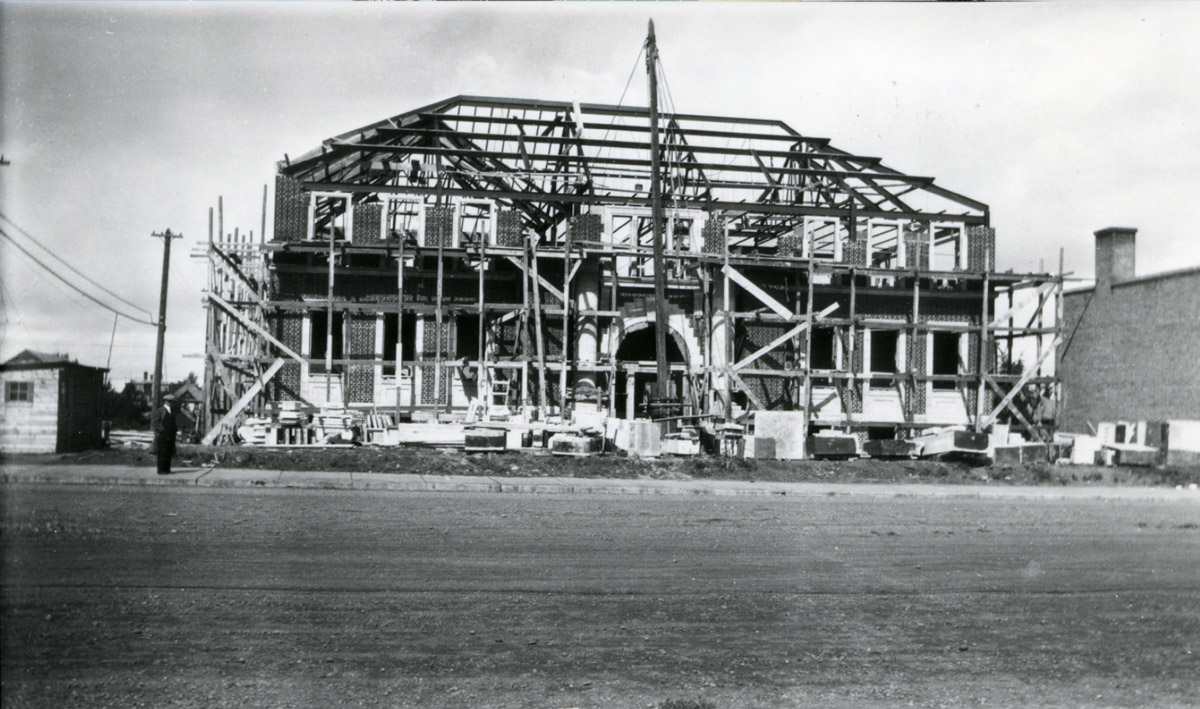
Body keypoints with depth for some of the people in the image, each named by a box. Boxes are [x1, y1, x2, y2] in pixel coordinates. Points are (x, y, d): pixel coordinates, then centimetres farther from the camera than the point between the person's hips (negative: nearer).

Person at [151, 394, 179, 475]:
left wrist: (176, 428, 10)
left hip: (170, 437, 8)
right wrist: (162, 430, -18)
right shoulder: (159, 411, -6)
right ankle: (161, 470, -2)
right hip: (162, 436, -8)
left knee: (169, 453, 9)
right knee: (162, 453, -6)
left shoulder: (171, 412, 18)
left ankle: (167, 469, 16)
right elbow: (155, 422, -11)